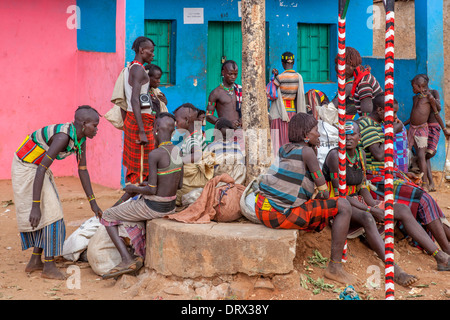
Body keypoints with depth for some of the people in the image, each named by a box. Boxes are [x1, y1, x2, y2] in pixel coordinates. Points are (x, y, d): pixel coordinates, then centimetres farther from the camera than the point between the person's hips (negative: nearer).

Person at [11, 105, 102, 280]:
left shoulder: (81, 137, -4)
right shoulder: (63, 137, -32)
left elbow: (83, 170, 4)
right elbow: (41, 171, -34)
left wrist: (93, 202, 5)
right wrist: (36, 206, -35)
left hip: (37, 166, 9)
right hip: (26, 168, -9)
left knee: (49, 211, 9)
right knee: (50, 212, -11)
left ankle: (35, 261, 15)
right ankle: (49, 265, -5)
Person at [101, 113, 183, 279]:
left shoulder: (154, 155, -21)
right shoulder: (177, 152, 1)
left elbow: (152, 190, -22)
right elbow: (179, 185, 9)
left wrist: (133, 188, -3)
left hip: (153, 207, -8)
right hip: (170, 207, 8)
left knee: (108, 216, 10)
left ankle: (127, 259, 0)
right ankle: (138, 255, 28)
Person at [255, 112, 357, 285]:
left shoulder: (285, 149, 14)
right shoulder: (306, 151, -10)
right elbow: (323, 188, -3)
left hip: (264, 209, 10)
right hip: (281, 214, -10)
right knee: (344, 207, -7)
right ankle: (335, 267, -6)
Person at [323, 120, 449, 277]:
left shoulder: (361, 154, 8)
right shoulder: (335, 155, -15)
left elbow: (363, 188, 11)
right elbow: (339, 194, -19)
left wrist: (374, 205, -9)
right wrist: (371, 210, -20)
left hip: (357, 201, 8)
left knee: (403, 210, -8)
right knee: (367, 218, -39)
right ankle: (394, 270, -48)